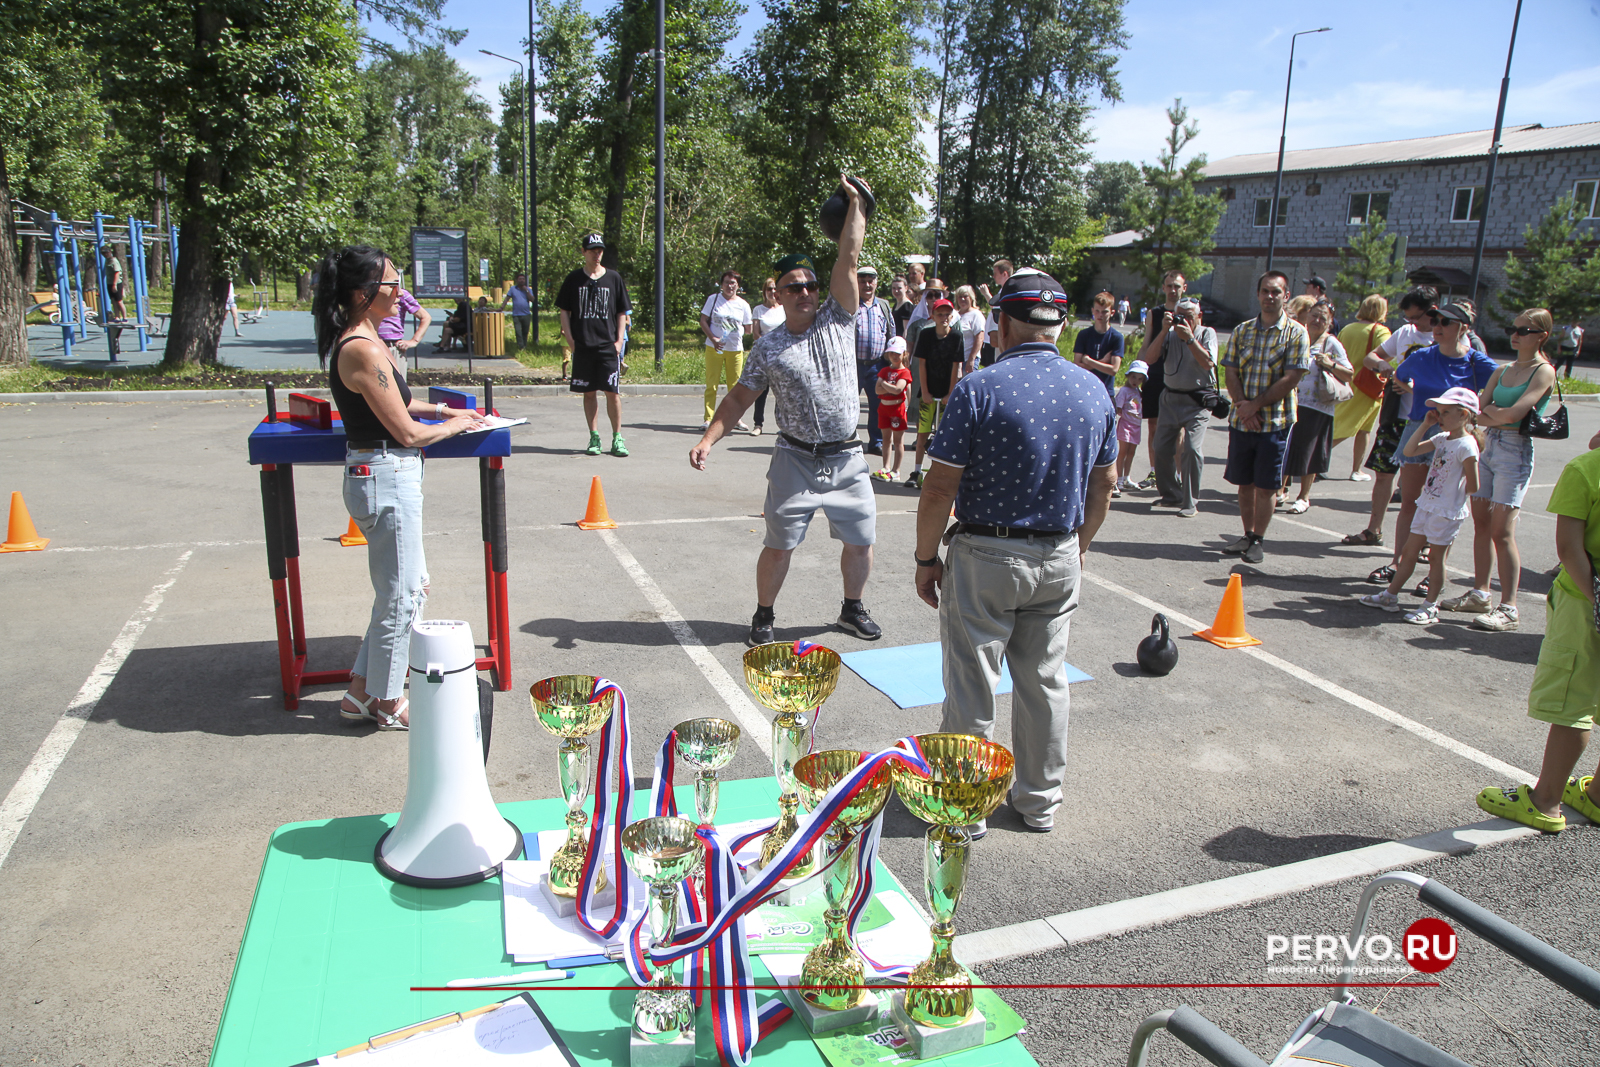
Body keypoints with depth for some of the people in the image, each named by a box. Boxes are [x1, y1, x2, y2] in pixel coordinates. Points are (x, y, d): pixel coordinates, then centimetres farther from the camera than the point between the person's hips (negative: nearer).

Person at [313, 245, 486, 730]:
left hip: (388, 478, 10)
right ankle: (388, 704, 22)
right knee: (399, 599, 4)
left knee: (413, 586, 20)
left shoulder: (364, 340, 10)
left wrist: (440, 409, 16)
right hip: (386, 478, -10)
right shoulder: (363, 350, -21)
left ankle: (362, 689, 30)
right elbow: (407, 432, -18)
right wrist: (454, 425, -1)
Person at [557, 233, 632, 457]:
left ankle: (617, 438, 6)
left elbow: (622, 312, 10)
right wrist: (569, 338, -1)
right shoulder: (574, 279, 7)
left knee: (612, 392, -4)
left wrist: (619, 339, 1)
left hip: (608, 345, -1)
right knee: (589, 392, 5)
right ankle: (594, 437, 13)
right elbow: (564, 311, 10)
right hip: (582, 346, 1)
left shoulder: (613, 278, 8)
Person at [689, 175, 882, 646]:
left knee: (860, 540, 10)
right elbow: (739, 397, 3)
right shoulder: (768, 347, 0)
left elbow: (848, 259, -1)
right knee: (779, 544, 1)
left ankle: (853, 608, 32)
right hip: (796, 459, -2)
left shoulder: (838, 320, 3)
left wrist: (855, 202, 0)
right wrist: (708, 439, -7)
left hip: (847, 457, 2)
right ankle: (764, 616, 21)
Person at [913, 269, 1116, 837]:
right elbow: (1104, 482, 10)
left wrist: (927, 558, -4)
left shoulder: (978, 389, -15)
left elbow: (940, 487, -15)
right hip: (1060, 559, 5)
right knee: (1045, 682, 17)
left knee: (971, 686, 7)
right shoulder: (1094, 389, 2)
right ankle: (1040, 800, 31)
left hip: (986, 557, -5)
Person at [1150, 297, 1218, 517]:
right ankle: (1171, 495, 21)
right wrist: (1163, 331, -12)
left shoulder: (1207, 334, -1)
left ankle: (1191, 502, -7)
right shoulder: (1171, 333, 5)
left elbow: (1208, 363, -17)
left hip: (1197, 400, -4)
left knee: (1192, 448, -15)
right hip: (1170, 397, 4)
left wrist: (1189, 338, -20)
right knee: (1162, 448, 3)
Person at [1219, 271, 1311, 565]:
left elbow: (1291, 379, -10)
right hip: (1241, 420, 4)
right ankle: (1247, 536, 24)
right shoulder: (1242, 330, 9)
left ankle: (1259, 540, 13)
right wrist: (1243, 407, -11)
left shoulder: (1296, 333, -3)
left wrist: (1256, 404, -14)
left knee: (1265, 486, 1)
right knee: (1244, 483, 11)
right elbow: (1231, 373, 4)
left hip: (1275, 421, -4)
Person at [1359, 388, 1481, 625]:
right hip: (1427, 505, 8)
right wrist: (1425, 425, 4)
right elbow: (1410, 450, 8)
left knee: (1436, 556, 0)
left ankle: (1430, 607, 10)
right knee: (1409, 551, 11)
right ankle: (1390, 595, 19)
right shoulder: (1442, 438, 8)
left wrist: (1452, 495, -1)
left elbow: (1473, 486, -17)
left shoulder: (1466, 445, -17)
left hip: (1447, 512, -8)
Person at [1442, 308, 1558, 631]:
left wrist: (1490, 409, 0)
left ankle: (1508, 609, -7)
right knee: (1481, 524, 10)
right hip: (1489, 446, 7)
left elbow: (1511, 415, -18)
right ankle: (1479, 593, 20)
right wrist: (1502, 415, -11)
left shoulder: (1544, 372, -7)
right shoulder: (1502, 371, 14)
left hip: (1516, 451, -7)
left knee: (1502, 531, -11)